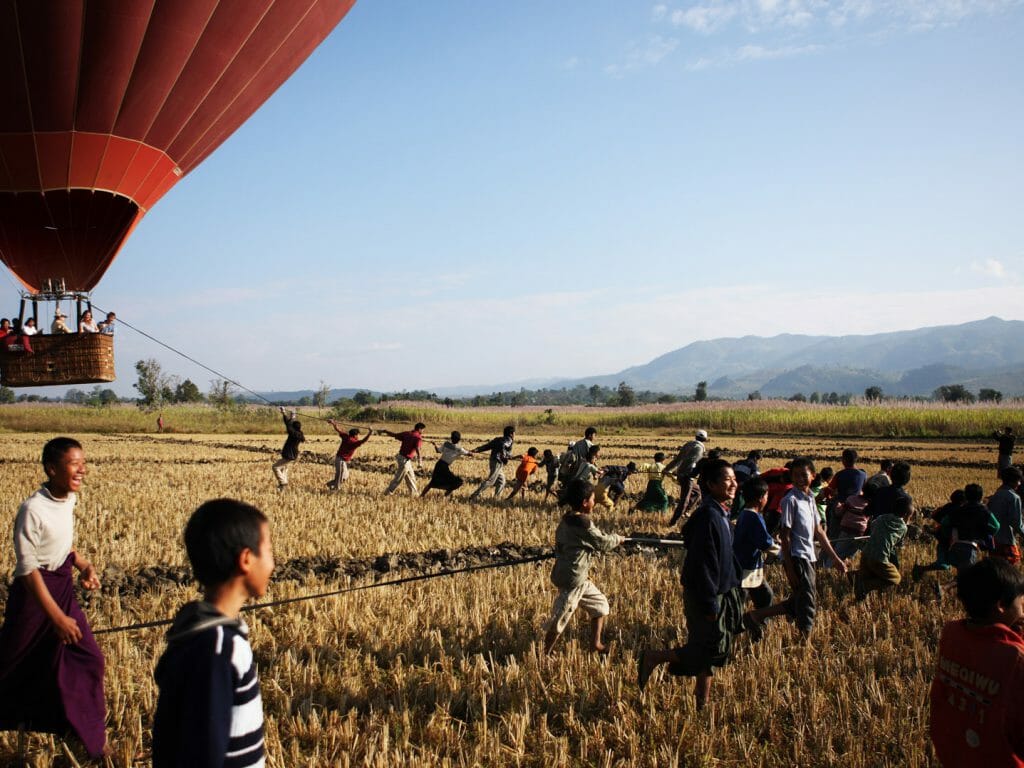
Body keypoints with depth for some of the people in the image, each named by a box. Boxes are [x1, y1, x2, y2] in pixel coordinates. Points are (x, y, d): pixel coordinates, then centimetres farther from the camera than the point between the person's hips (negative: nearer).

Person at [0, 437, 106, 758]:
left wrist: (84, 566, 1)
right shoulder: (33, 509, -25)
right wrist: (58, 618, -25)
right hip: (34, 592, -7)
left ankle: (91, 736, 19)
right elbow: (28, 569, -23)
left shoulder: (70, 499, -2)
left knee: (88, 657, 7)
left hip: (63, 588, 7)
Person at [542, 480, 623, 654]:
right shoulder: (583, 523, -21)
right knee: (559, 620, -1)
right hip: (572, 580, -10)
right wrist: (617, 538, 6)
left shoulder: (566, 521, 5)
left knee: (600, 604, 21)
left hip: (580, 578, 10)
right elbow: (603, 543, -12)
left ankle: (595, 645, 31)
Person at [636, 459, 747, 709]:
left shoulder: (721, 513, 8)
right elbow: (703, 564, -23)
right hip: (704, 595, -9)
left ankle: (702, 702, 24)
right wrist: (710, 604, -21)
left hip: (721, 593, 9)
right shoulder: (708, 516, -22)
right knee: (710, 649, -3)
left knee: (708, 650, 14)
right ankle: (653, 658, 9)